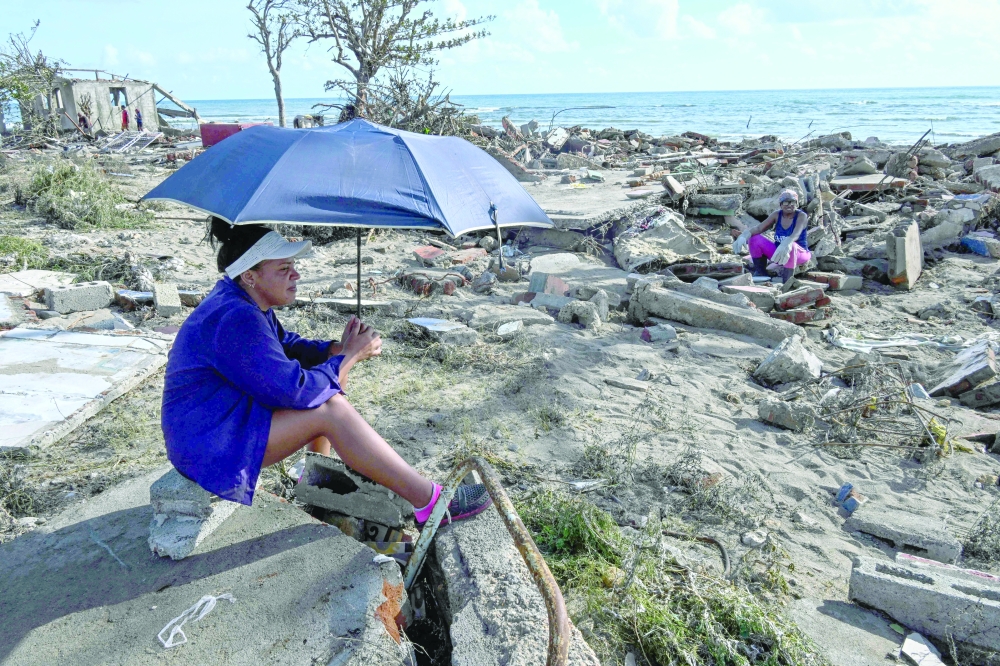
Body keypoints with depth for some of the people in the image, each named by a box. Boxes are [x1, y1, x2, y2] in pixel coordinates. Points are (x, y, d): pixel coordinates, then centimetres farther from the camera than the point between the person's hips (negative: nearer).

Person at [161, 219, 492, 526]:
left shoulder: (241, 301, 4)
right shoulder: (236, 319, -27)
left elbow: (287, 346, 13)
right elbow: (295, 391, -28)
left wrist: (339, 347, -6)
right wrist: (349, 356, -15)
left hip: (230, 418, 10)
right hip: (210, 446, -10)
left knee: (324, 374, 9)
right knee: (330, 409, -24)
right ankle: (429, 502, -19)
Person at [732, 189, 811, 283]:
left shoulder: (802, 216, -16)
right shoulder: (777, 215, -4)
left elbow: (796, 234, -36)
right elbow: (759, 228, -16)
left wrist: (786, 244, -60)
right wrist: (744, 235, -39)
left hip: (799, 254, -5)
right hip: (779, 254, 5)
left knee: (790, 246, -40)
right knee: (755, 238, -15)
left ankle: (787, 281, -28)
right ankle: (761, 274, -2)